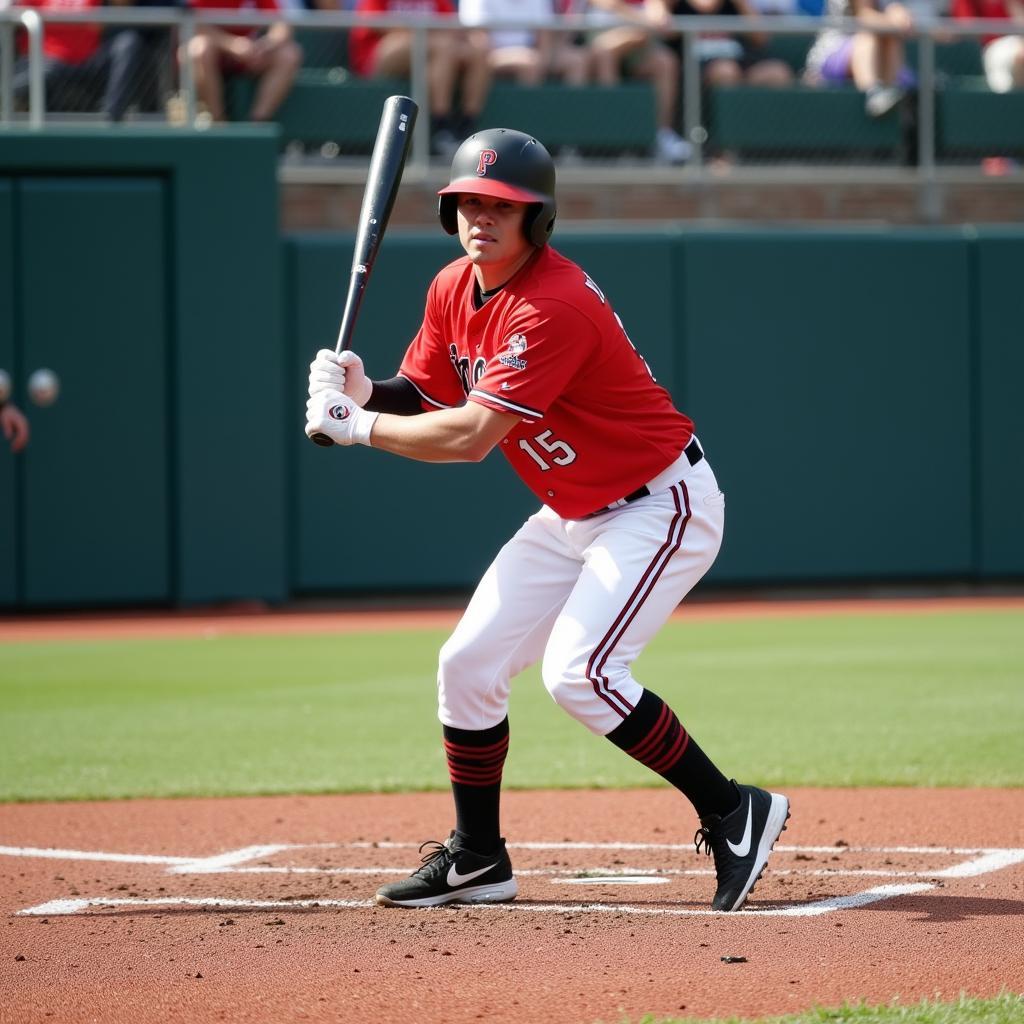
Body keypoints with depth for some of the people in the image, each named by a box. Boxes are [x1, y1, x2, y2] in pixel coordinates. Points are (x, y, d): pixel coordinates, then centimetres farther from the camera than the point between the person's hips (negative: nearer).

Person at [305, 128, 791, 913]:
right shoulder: (455, 289, 1)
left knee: (578, 671, -24)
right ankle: (477, 861, 21)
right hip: (572, 515, 9)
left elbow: (469, 437, -31)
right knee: (468, 663, 6)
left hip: (662, 504, -9)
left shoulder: (555, 308, -28)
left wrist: (357, 426, -23)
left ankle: (735, 814, -13)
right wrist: (364, 393, -14)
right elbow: (426, 397, 7)